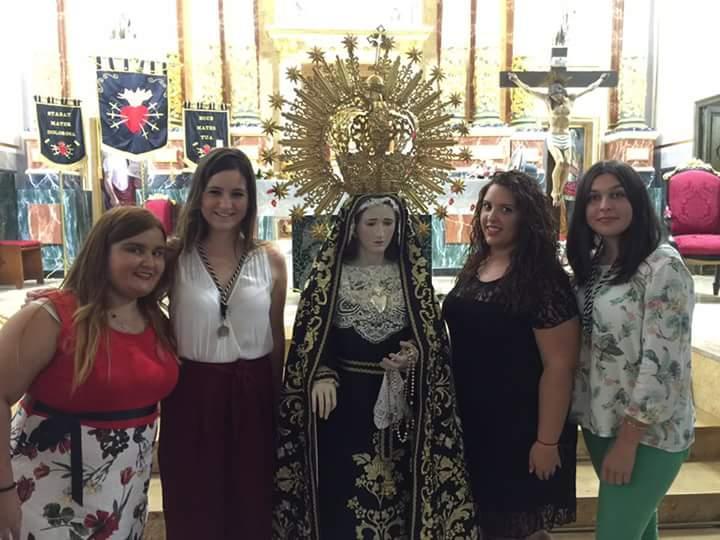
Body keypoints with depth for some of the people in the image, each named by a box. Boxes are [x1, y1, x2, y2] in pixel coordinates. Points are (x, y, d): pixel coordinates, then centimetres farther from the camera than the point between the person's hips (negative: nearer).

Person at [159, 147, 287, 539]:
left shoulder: (271, 261, -1)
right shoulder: (174, 257, -5)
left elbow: (276, 340, 7)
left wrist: (278, 404, 12)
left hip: (252, 396, 1)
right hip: (190, 396, -1)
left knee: (252, 505, 17)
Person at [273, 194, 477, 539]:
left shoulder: (413, 273, 5)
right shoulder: (330, 272, 0)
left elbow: (433, 334, 8)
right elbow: (311, 334, -3)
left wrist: (416, 356, -12)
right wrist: (321, 375, -19)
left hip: (399, 397, 2)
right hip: (344, 396, -2)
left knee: (398, 485, 10)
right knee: (342, 489, 4)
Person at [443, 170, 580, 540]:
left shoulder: (543, 279, -18)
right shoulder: (473, 268, 4)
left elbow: (559, 365, -19)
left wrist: (547, 441, -18)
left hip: (521, 429, -7)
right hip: (471, 422, 7)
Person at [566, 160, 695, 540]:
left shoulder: (663, 268, -18)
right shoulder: (591, 264, 5)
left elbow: (662, 365, -21)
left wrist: (628, 440, -18)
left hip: (647, 432, -6)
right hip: (599, 422, 7)